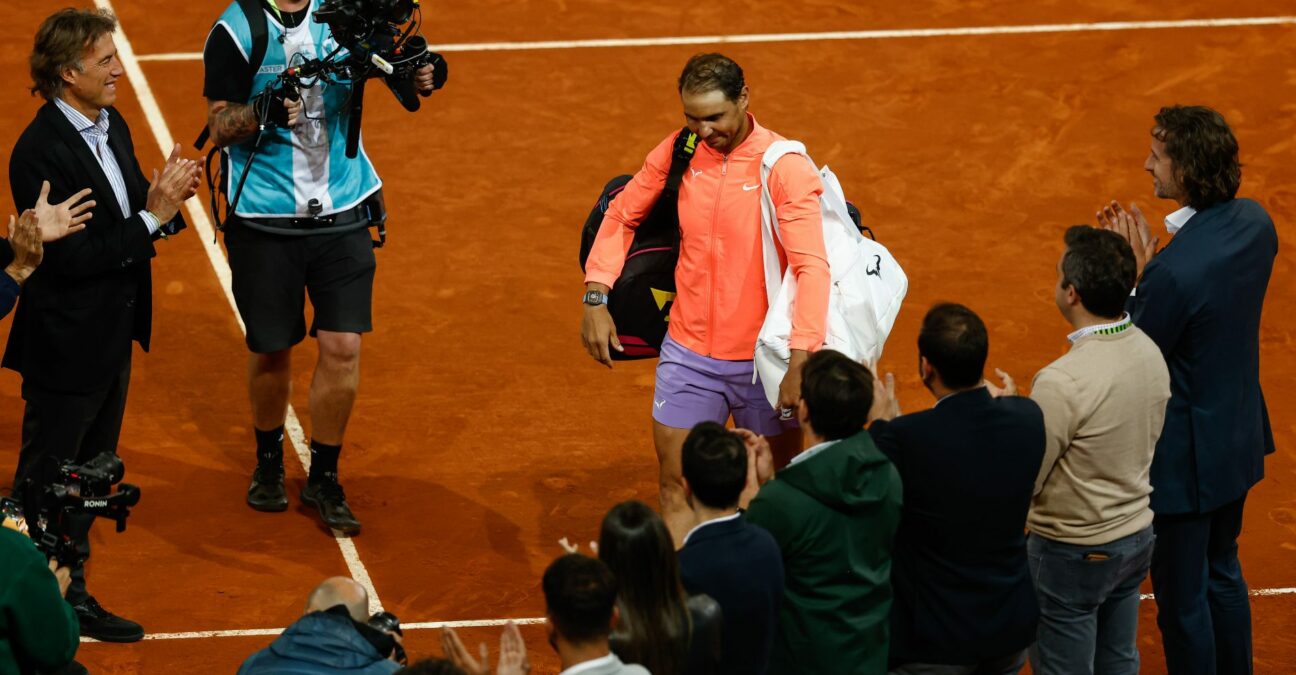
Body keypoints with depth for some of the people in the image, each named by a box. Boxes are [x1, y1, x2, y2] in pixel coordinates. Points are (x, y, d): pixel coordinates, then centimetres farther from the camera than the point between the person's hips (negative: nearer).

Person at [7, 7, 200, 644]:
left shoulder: (111, 126, 5)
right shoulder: (41, 152, -23)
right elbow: (73, 258, -26)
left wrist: (164, 198, -11)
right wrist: (154, 215, -24)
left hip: (112, 340, 9)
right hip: (66, 347, -9)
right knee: (45, 486, 3)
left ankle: (72, 595, 32)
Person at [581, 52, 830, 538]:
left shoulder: (785, 166, -14)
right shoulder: (676, 153, -1)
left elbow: (811, 266, -23)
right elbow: (621, 215, 15)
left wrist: (801, 361, -34)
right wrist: (596, 297, 2)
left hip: (762, 360, -3)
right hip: (687, 355, 3)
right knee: (676, 489, 4)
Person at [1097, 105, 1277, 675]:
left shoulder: (1176, 271, -33)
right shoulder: (1253, 223, -7)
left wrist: (1135, 274, -15)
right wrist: (1150, 260, -4)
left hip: (1185, 457, -9)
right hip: (1240, 440, 9)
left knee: (1181, 597, 9)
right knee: (1222, 571, 28)